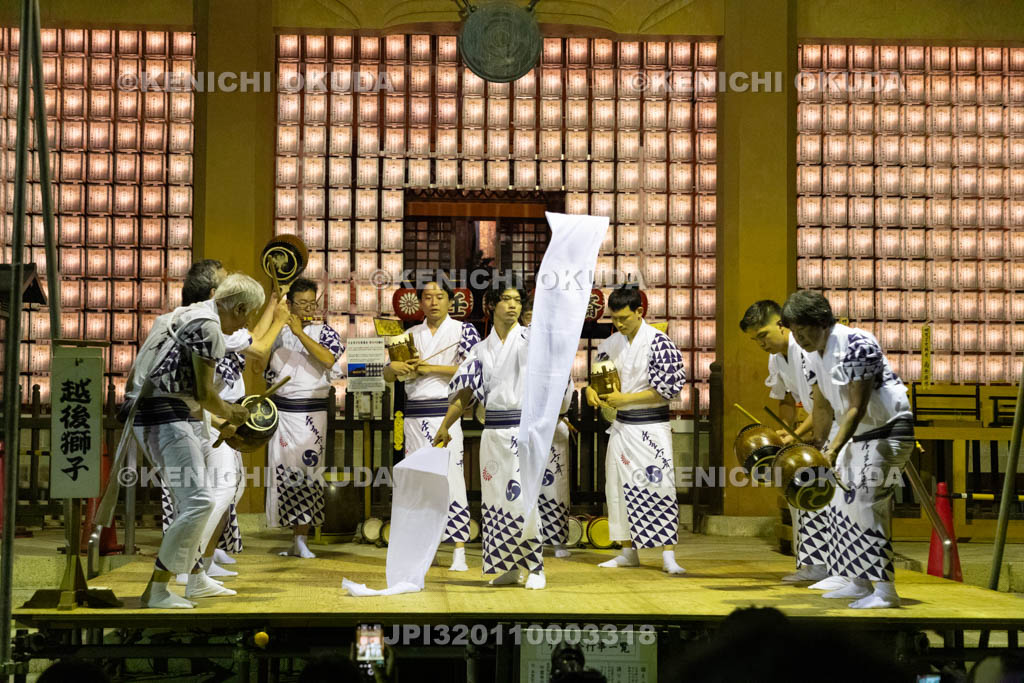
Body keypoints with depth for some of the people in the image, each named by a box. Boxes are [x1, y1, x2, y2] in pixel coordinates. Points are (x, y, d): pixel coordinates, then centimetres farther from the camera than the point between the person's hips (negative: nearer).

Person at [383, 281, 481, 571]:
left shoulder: (463, 330, 3)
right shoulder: (412, 334, 15)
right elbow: (388, 375, 17)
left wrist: (431, 368, -12)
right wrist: (394, 366, -8)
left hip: (445, 413, -5)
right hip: (414, 414, 5)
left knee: (451, 479, -9)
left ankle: (459, 554, -8)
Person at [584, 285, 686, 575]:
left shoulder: (658, 342, -13)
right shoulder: (610, 343, 6)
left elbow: (670, 388, -16)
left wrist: (626, 398, -17)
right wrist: (592, 391, -4)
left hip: (651, 426, -6)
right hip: (621, 425, 7)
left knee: (659, 487, -9)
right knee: (620, 487, 10)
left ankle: (669, 557, -5)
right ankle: (628, 551, 21)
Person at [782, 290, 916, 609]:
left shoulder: (857, 345, -24)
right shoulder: (813, 355, 3)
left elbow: (857, 408, -26)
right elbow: (822, 406, 13)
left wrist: (834, 449, -32)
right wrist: (818, 447, 14)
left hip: (889, 429, -10)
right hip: (857, 434, 10)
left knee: (867, 503, -17)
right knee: (845, 502, 10)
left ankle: (885, 590, -14)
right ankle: (859, 582, 20)